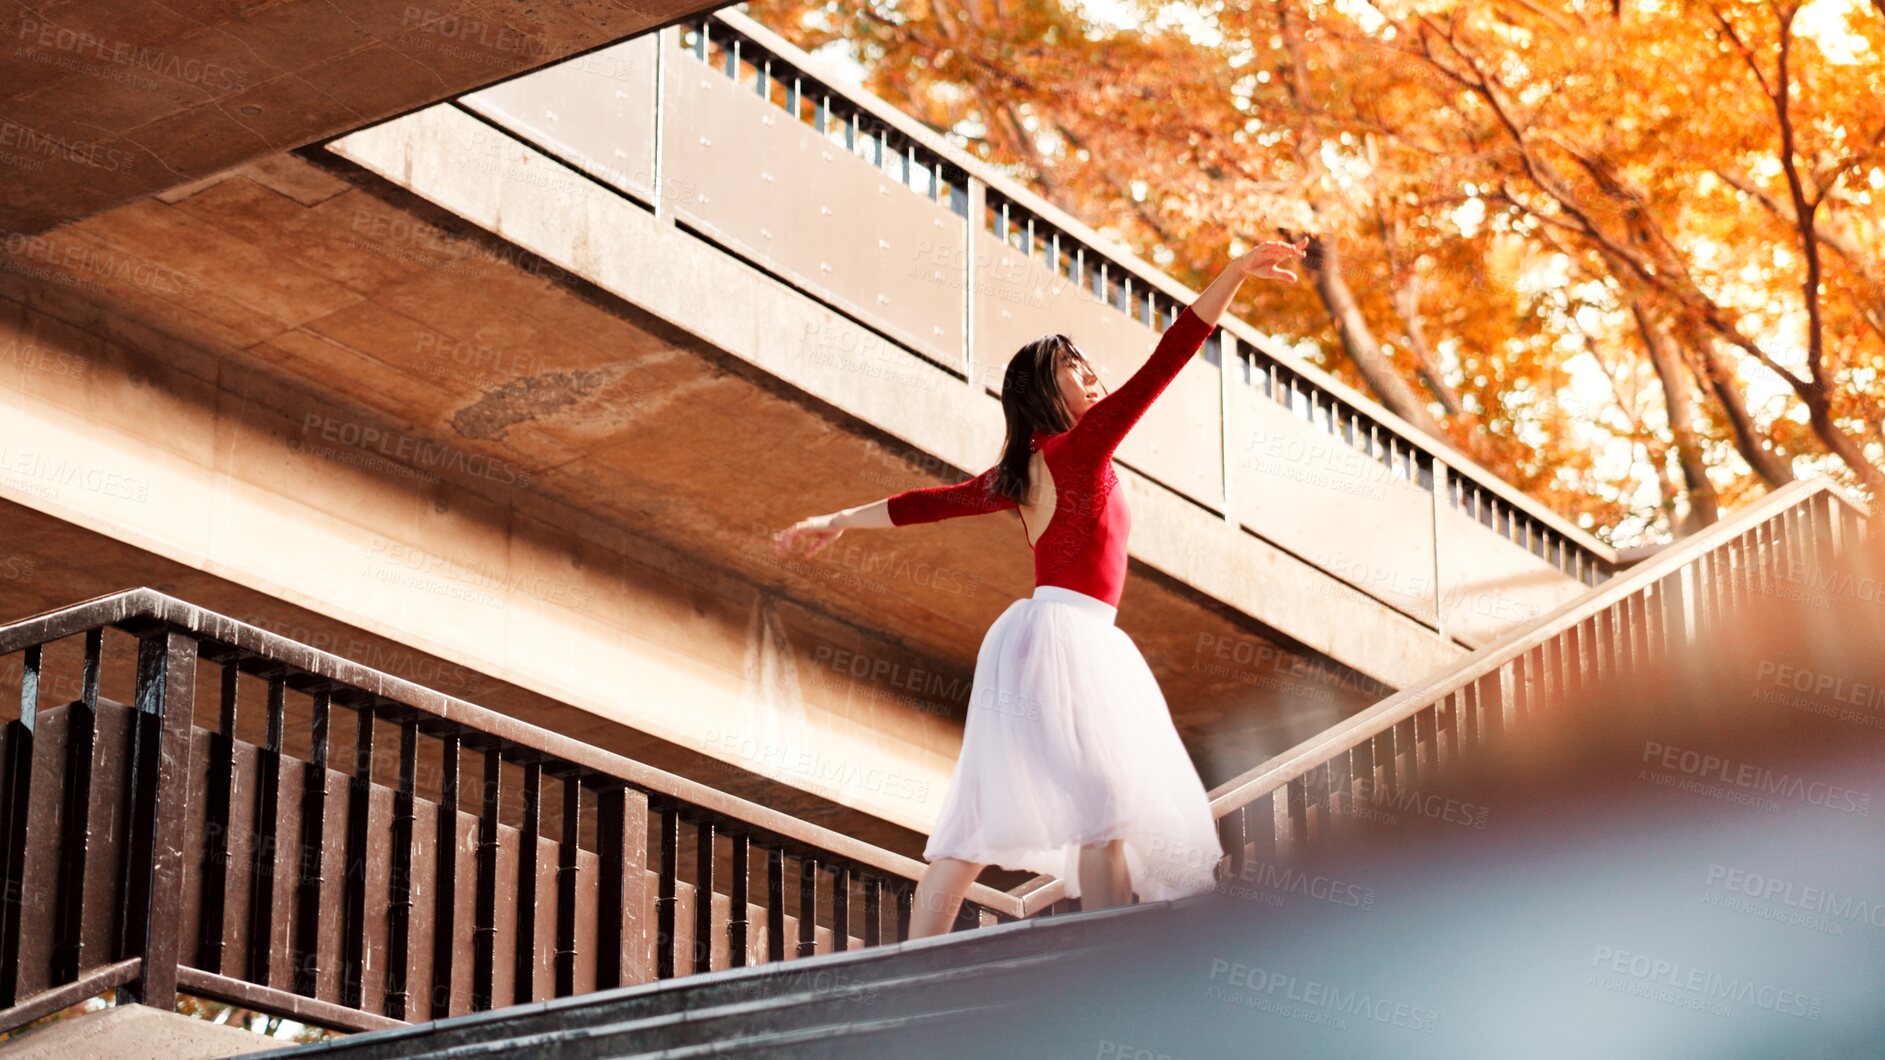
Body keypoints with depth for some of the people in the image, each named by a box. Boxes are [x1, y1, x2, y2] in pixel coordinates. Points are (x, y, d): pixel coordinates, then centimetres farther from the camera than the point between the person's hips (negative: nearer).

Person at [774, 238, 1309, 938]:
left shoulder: (1020, 475, 16)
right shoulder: (1080, 447, -5)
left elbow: (930, 502, 24)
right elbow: (1166, 361, -12)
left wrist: (837, 523, 36)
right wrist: (1236, 272, -14)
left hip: (1027, 641, 9)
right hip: (1068, 630, -9)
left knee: (985, 815, 6)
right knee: (1106, 804, -17)